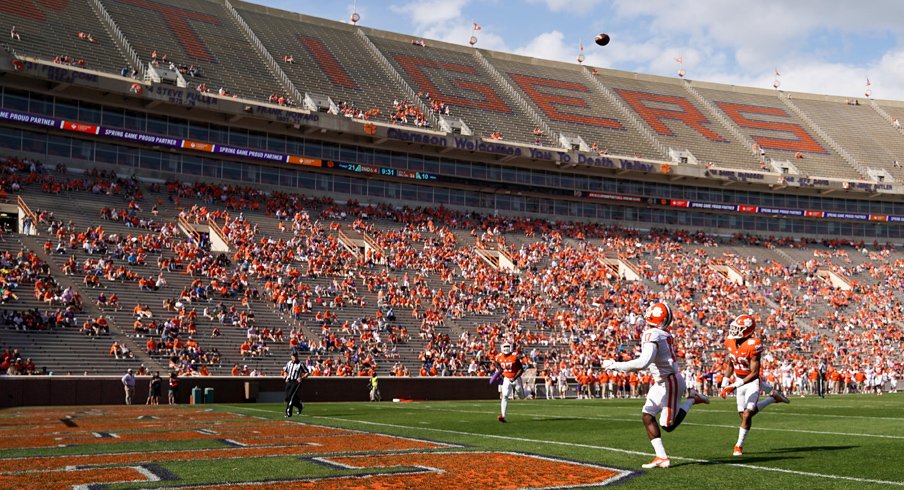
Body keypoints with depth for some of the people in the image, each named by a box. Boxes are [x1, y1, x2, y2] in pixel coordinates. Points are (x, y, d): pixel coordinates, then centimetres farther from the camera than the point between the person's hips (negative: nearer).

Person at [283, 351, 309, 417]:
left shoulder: (300, 364, -5)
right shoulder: (288, 363, 11)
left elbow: (307, 373, -2)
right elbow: (285, 371, 27)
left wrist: (301, 378, -16)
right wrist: (286, 377, 7)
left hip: (296, 382, -6)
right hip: (288, 382, 6)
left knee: (290, 397, -17)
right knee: (287, 398, 5)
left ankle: (288, 412, -13)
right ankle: (300, 405, 27)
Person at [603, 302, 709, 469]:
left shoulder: (652, 335, -22)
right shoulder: (664, 334, 7)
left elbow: (643, 362, -33)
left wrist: (616, 365, -25)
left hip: (670, 383, -9)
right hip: (662, 382, 9)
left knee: (668, 425, 2)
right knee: (648, 416, 4)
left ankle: (692, 399, 13)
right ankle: (661, 456, 6)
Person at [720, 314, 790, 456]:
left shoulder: (752, 345, -25)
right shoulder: (731, 342, -5)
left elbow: (754, 373, -24)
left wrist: (734, 386, -28)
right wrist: (724, 383, 4)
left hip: (752, 382, -6)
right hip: (739, 381, 7)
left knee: (747, 414, -12)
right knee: (742, 414, 8)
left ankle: (739, 446, 4)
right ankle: (774, 398, 28)